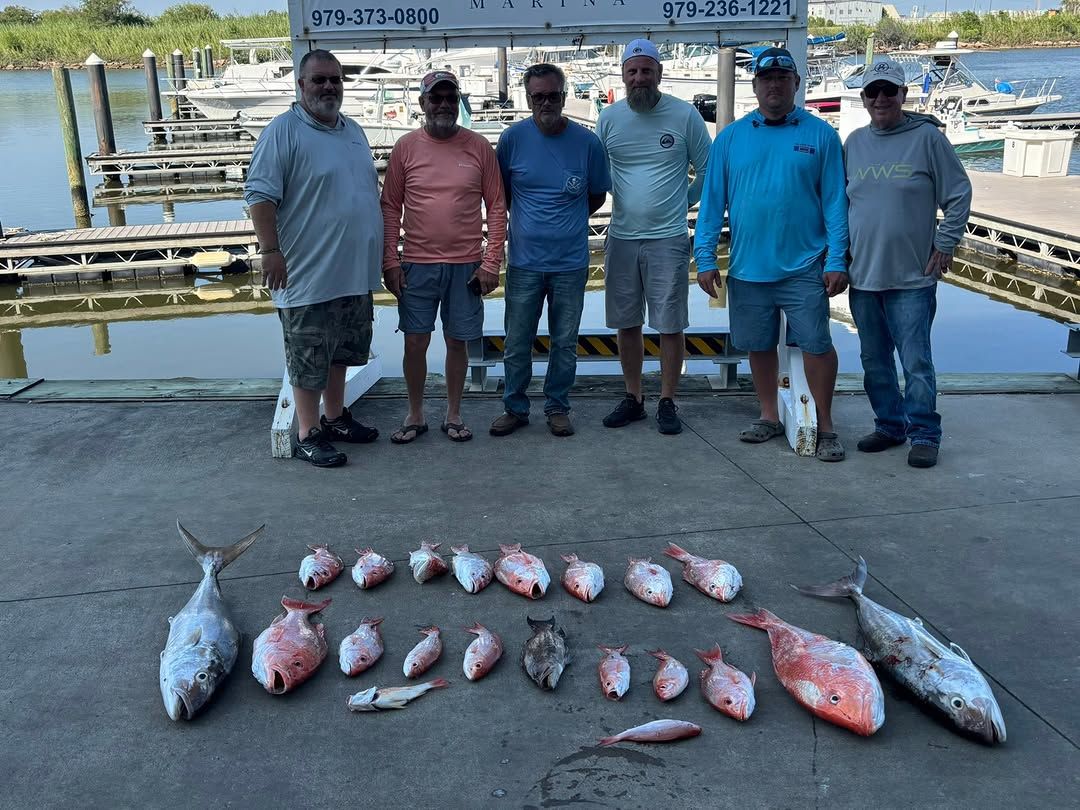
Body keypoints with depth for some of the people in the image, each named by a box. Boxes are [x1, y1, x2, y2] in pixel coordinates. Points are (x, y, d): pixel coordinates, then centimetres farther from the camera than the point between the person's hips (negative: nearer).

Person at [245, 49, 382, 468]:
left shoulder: (353, 130, 13)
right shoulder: (283, 131, -11)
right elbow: (259, 194, -15)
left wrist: (379, 252, 20)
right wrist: (271, 251, -21)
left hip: (355, 272, 8)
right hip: (309, 275, -8)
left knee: (342, 351, 18)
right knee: (309, 358, 2)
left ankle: (335, 417, 33)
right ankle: (309, 434, 12)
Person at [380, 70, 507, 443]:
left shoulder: (478, 146, 1)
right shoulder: (406, 147, 2)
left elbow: (496, 206, 2)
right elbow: (390, 208, 4)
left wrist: (491, 261, -4)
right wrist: (390, 262, -3)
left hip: (466, 266, 0)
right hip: (417, 265, 0)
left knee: (457, 341, 8)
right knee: (415, 342, 3)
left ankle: (453, 415, 23)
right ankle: (415, 416, 20)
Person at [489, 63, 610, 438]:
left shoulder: (586, 141, -2)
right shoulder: (513, 138, -2)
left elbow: (597, 196, 11)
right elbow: (500, 192, 12)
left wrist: (566, 222, 9)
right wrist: (528, 221, 10)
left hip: (571, 262, 0)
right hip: (524, 262, 0)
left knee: (565, 343, 10)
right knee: (517, 344, 6)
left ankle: (557, 408, 24)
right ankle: (515, 408, 21)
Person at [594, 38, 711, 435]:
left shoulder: (685, 115, -3)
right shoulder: (609, 117, 5)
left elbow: (707, 169, 5)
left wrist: (684, 201, 4)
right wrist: (622, 195, 4)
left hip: (668, 238, -3)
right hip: (621, 236, 3)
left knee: (670, 325, 1)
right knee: (626, 324, 10)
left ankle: (667, 402, 12)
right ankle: (633, 398, 22)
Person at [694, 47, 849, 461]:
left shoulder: (820, 135, 1)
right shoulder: (730, 138, 7)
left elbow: (835, 202, -1)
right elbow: (712, 201, 6)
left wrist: (836, 260, -8)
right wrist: (705, 257, -1)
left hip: (803, 267, -2)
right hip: (747, 267, 3)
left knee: (816, 343, -4)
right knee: (759, 345, 12)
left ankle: (824, 426, 10)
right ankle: (770, 416, 29)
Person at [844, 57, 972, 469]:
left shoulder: (927, 137, -3)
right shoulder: (854, 143, 9)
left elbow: (959, 194, -1)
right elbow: (839, 201, 17)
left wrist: (944, 245, -6)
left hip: (911, 278, -5)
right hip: (862, 277, 5)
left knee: (916, 361, -4)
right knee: (875, 361, 13)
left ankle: (924, 434, 8)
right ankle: (890, 425, 27)